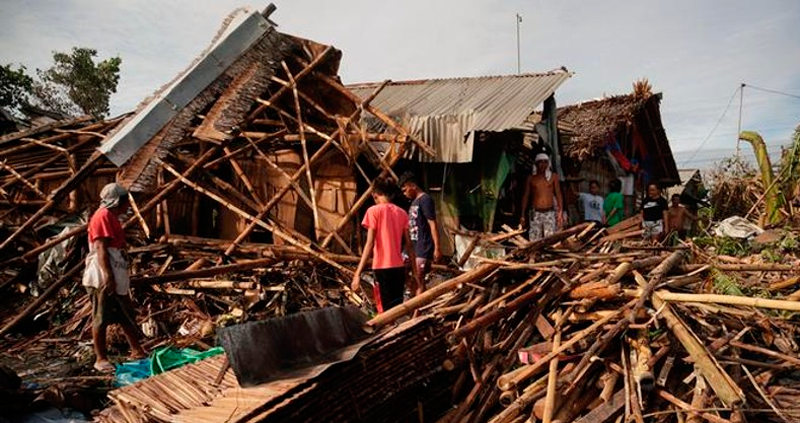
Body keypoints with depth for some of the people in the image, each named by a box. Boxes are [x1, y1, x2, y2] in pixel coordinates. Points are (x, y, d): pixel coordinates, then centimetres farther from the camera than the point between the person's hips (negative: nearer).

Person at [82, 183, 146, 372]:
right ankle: (101, 359, 6)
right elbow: (100, 248, -18)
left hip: (116, 278, 10)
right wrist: (108, 275, -24)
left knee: (127, 316, 13)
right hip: (103, 278, -10)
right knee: (102, 318, -2)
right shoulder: (103, 216, -10)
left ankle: (137, 351, 20)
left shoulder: (112, 217, 20)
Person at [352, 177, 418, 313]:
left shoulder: (374, 211, -5)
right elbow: (409, 244, 9)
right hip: (399, 266, 5)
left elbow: (370, 244, -12)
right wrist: (414, 270, 17)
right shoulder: (402, 213, 9)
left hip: (382, 267, -5)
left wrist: (358, 273, -11)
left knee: (387, 309, -1)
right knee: (397, 307, 14)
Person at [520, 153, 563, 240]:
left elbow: (558, 194, 8)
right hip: (535, 214, 0)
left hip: (550, 213, 0)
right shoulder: (531, 178, 9)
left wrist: (560, 212, -2)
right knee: (534, 241, -5)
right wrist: (523, 215, 6)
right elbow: (526, 196, 11)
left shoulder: (553, 177, 9)